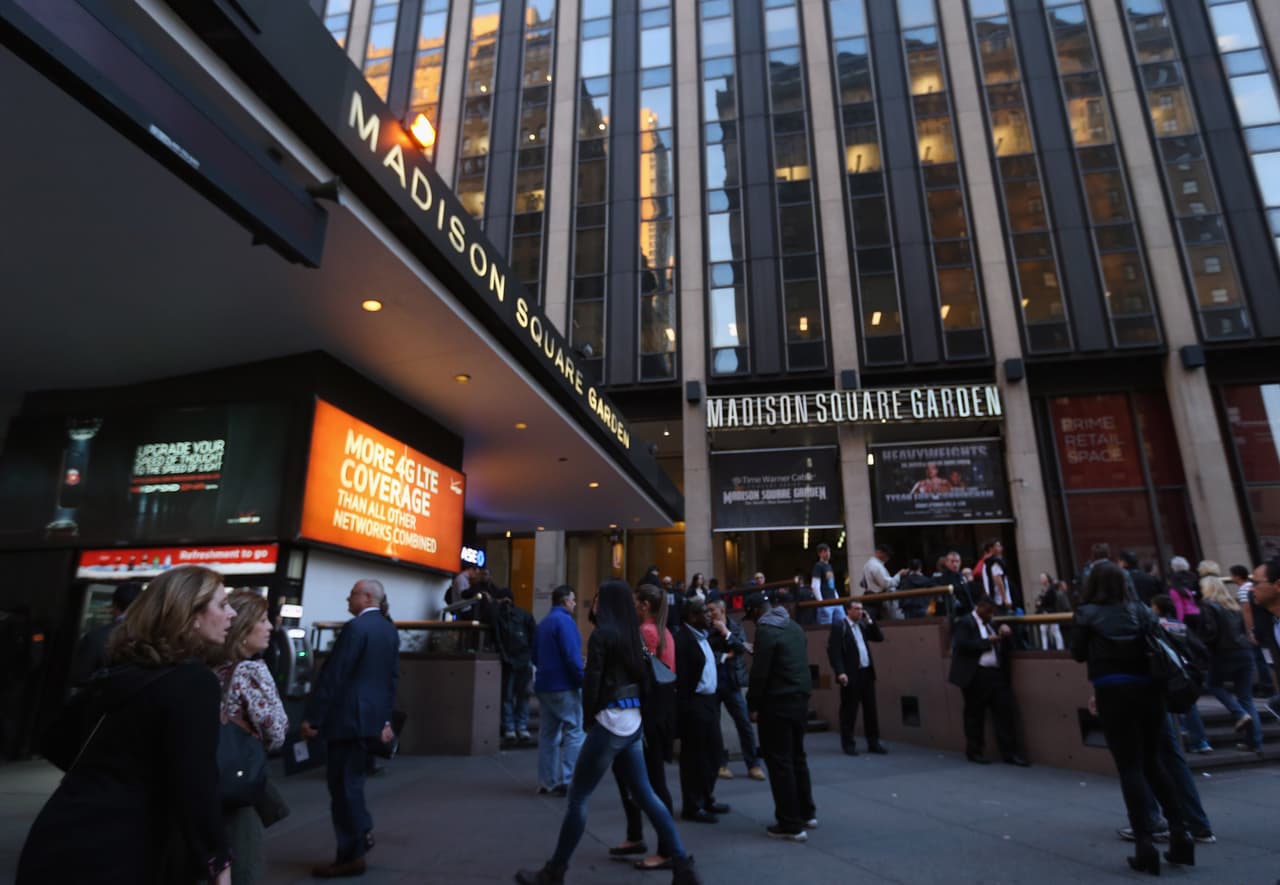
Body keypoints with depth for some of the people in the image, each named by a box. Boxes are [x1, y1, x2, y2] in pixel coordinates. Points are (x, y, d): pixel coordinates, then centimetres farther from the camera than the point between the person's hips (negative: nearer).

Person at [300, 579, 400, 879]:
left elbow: (332, 675, -18)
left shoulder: (356, 627, -17)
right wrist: (385, 718, 16)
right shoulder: (390, 629, 9)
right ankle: (362, 831, 32)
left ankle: (351, 856, 14)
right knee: (351, 778, 23)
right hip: (371, 714, 8)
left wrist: (312, 718, -13)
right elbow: (392, 677, 12)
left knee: (344, 783, 4)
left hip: (348, 716, -8)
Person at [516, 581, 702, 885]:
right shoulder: (633, 634, 10)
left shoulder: (602, 634, -11)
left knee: (578, 798, 4)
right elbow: (642, 677, 12)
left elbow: (592, 681, -12)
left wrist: (589, 716, 2)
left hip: (610, 721, -8)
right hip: (633, 722, 8)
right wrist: (638, 710, 14)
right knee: (645, 795, 14)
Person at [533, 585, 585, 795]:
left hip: (543, 685, 8)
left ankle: (546, 782, 16)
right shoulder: (564, 621, -13)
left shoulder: (542, 624, 13)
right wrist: (583, 681, -13)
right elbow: (572, 656, -19)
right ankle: (567, 781, -5)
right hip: (564, 687, -8)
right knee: (574, 732, -1)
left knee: (548, 734, 12)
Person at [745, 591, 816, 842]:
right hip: (800, 699, 8)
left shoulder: (766, 631, -15)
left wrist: (753, 705, -8)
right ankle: (807, 813, 30)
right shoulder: (795, 627, 10)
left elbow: (759, 672, -18)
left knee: (779, 761, 1)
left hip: (777, 704, -8)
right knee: (797, 757, 19)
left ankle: (791, 824, 5)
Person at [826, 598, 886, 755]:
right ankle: (848, 744, 11)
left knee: (871, 709, 11)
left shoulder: (863, 625, 14)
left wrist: (869, 621, 3)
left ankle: (873, 742, 20)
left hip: (867, 672, 7)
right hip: (851, 674, -7)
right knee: (849, 710, 1)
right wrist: (840, 672, -22)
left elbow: (880, 638, 13)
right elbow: (833, 651, -14)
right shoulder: (839, 626, -8)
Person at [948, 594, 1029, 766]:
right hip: (976, 676, -7)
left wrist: (1005, 633, 1)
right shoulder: (964, 622, -5)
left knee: (1005, 712, 3)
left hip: (996, 673, 7)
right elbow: (962, 645, -18)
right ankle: (974, 751, 14)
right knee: (975, 714, 3)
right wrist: (987, 641, -15)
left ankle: (1009, 752, 9)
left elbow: (1003, 646, 20)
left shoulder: (991, 624, 19)